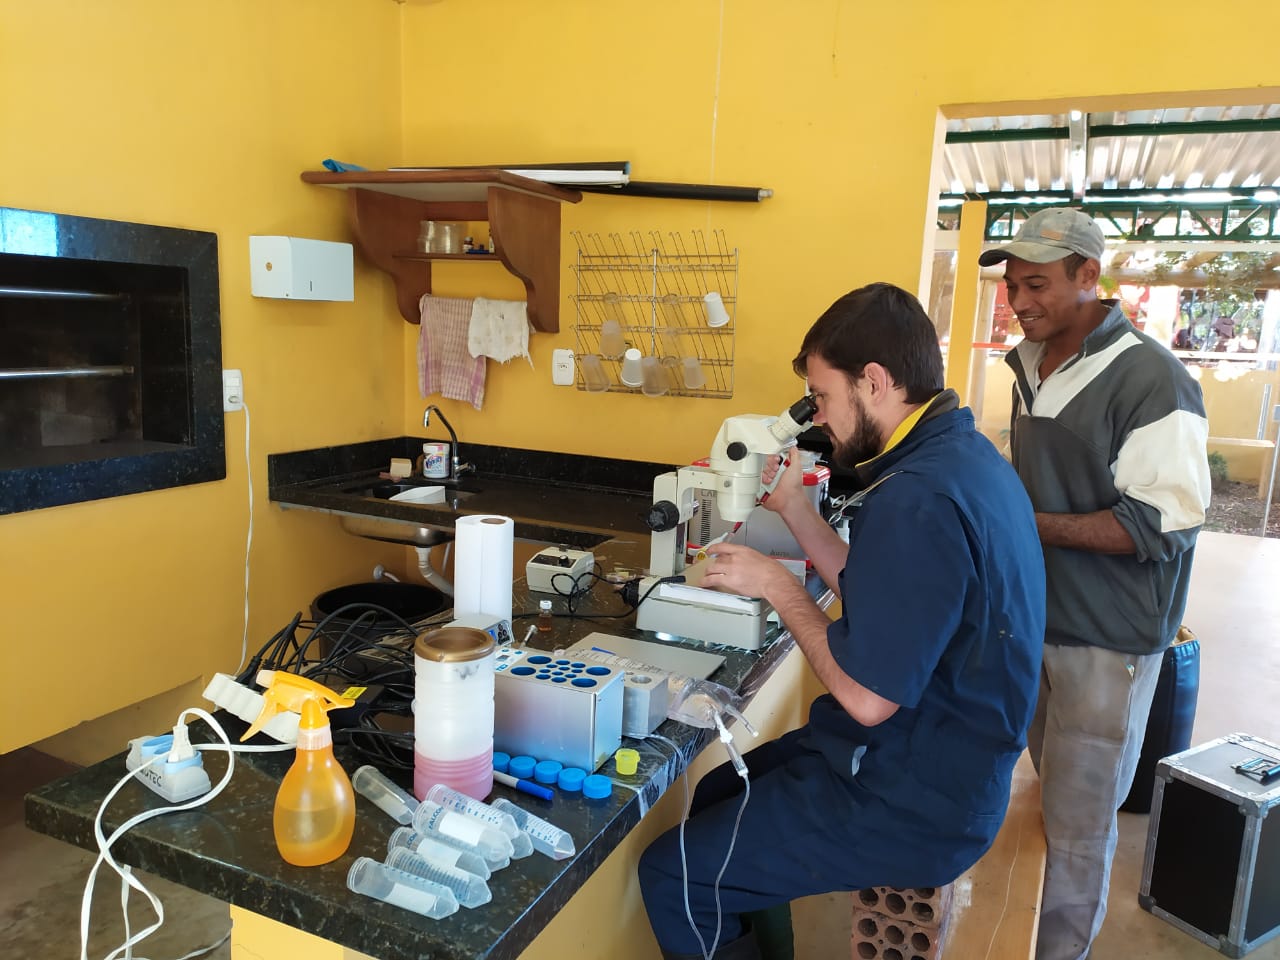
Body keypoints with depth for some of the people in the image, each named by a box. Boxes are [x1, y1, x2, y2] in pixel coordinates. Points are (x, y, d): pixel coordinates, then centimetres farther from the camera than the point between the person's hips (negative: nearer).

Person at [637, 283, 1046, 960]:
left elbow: (868, 696, -26)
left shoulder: (918, 500, -29)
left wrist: (777, 585, -14)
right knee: (714, 796, 22)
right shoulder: (963, 453, 4)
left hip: (914, 806, -10)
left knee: (671, 875, -5)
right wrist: (793, 507, 5)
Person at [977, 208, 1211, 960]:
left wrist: (1031, 525, -25)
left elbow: (1165, 524, -21)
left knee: (1079, 820, 6)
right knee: (1043, 795, 21)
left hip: (1105, 638, -7)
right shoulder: (1033, 365, 8)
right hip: (1034, 616, 7)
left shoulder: (1150, 378, -17)